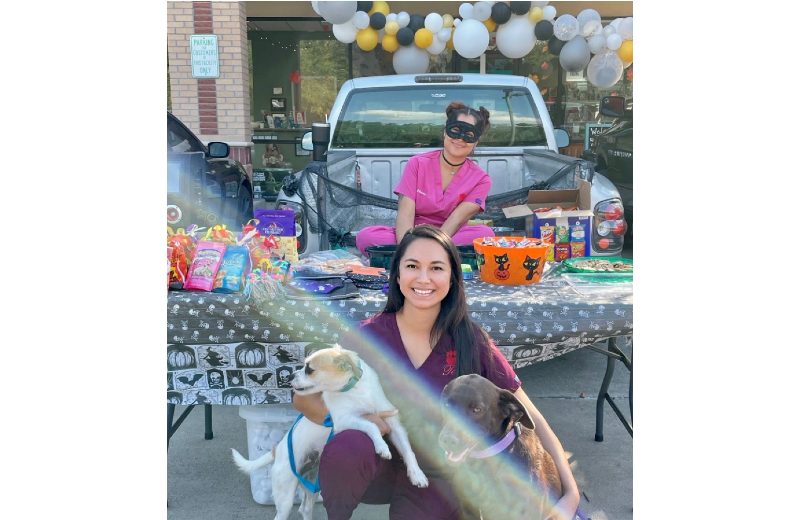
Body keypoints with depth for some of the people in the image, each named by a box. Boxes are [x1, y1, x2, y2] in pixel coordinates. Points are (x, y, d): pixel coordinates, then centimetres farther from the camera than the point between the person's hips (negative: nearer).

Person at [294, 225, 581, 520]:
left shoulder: (470, 341, -11)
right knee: (349, 447, -33)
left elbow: (530, 417, -9)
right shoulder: (369, 336, -12)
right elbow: (305, 399, -6)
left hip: (435, 475, 1)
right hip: (378, 465, 0)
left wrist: (571, 493, -20)